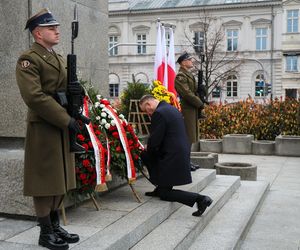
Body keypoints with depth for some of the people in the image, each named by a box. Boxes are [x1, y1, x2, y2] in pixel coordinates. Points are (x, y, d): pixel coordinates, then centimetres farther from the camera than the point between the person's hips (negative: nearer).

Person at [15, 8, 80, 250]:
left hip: (63, 128, 8)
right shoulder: (28, 59, -10)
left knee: (61, 179, 14)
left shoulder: (59, 58, 17)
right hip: (43, 129, -8)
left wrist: (74, 116, 4)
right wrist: (66, 120, -20)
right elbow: (34, 96, -20)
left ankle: (56, 227, 27)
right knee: (45, 180, 1)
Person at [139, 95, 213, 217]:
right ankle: (160, 187, 24)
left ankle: (200, 198, -7)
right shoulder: (172, 108, 14)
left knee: (164, 194, 2)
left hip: (172, 157, -10)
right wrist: (148, 149, 17)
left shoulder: (158, 113, -17)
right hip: (182, 152, 10)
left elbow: (154, 141, -17)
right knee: (145, 155, 21)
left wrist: (148, 148, 6)